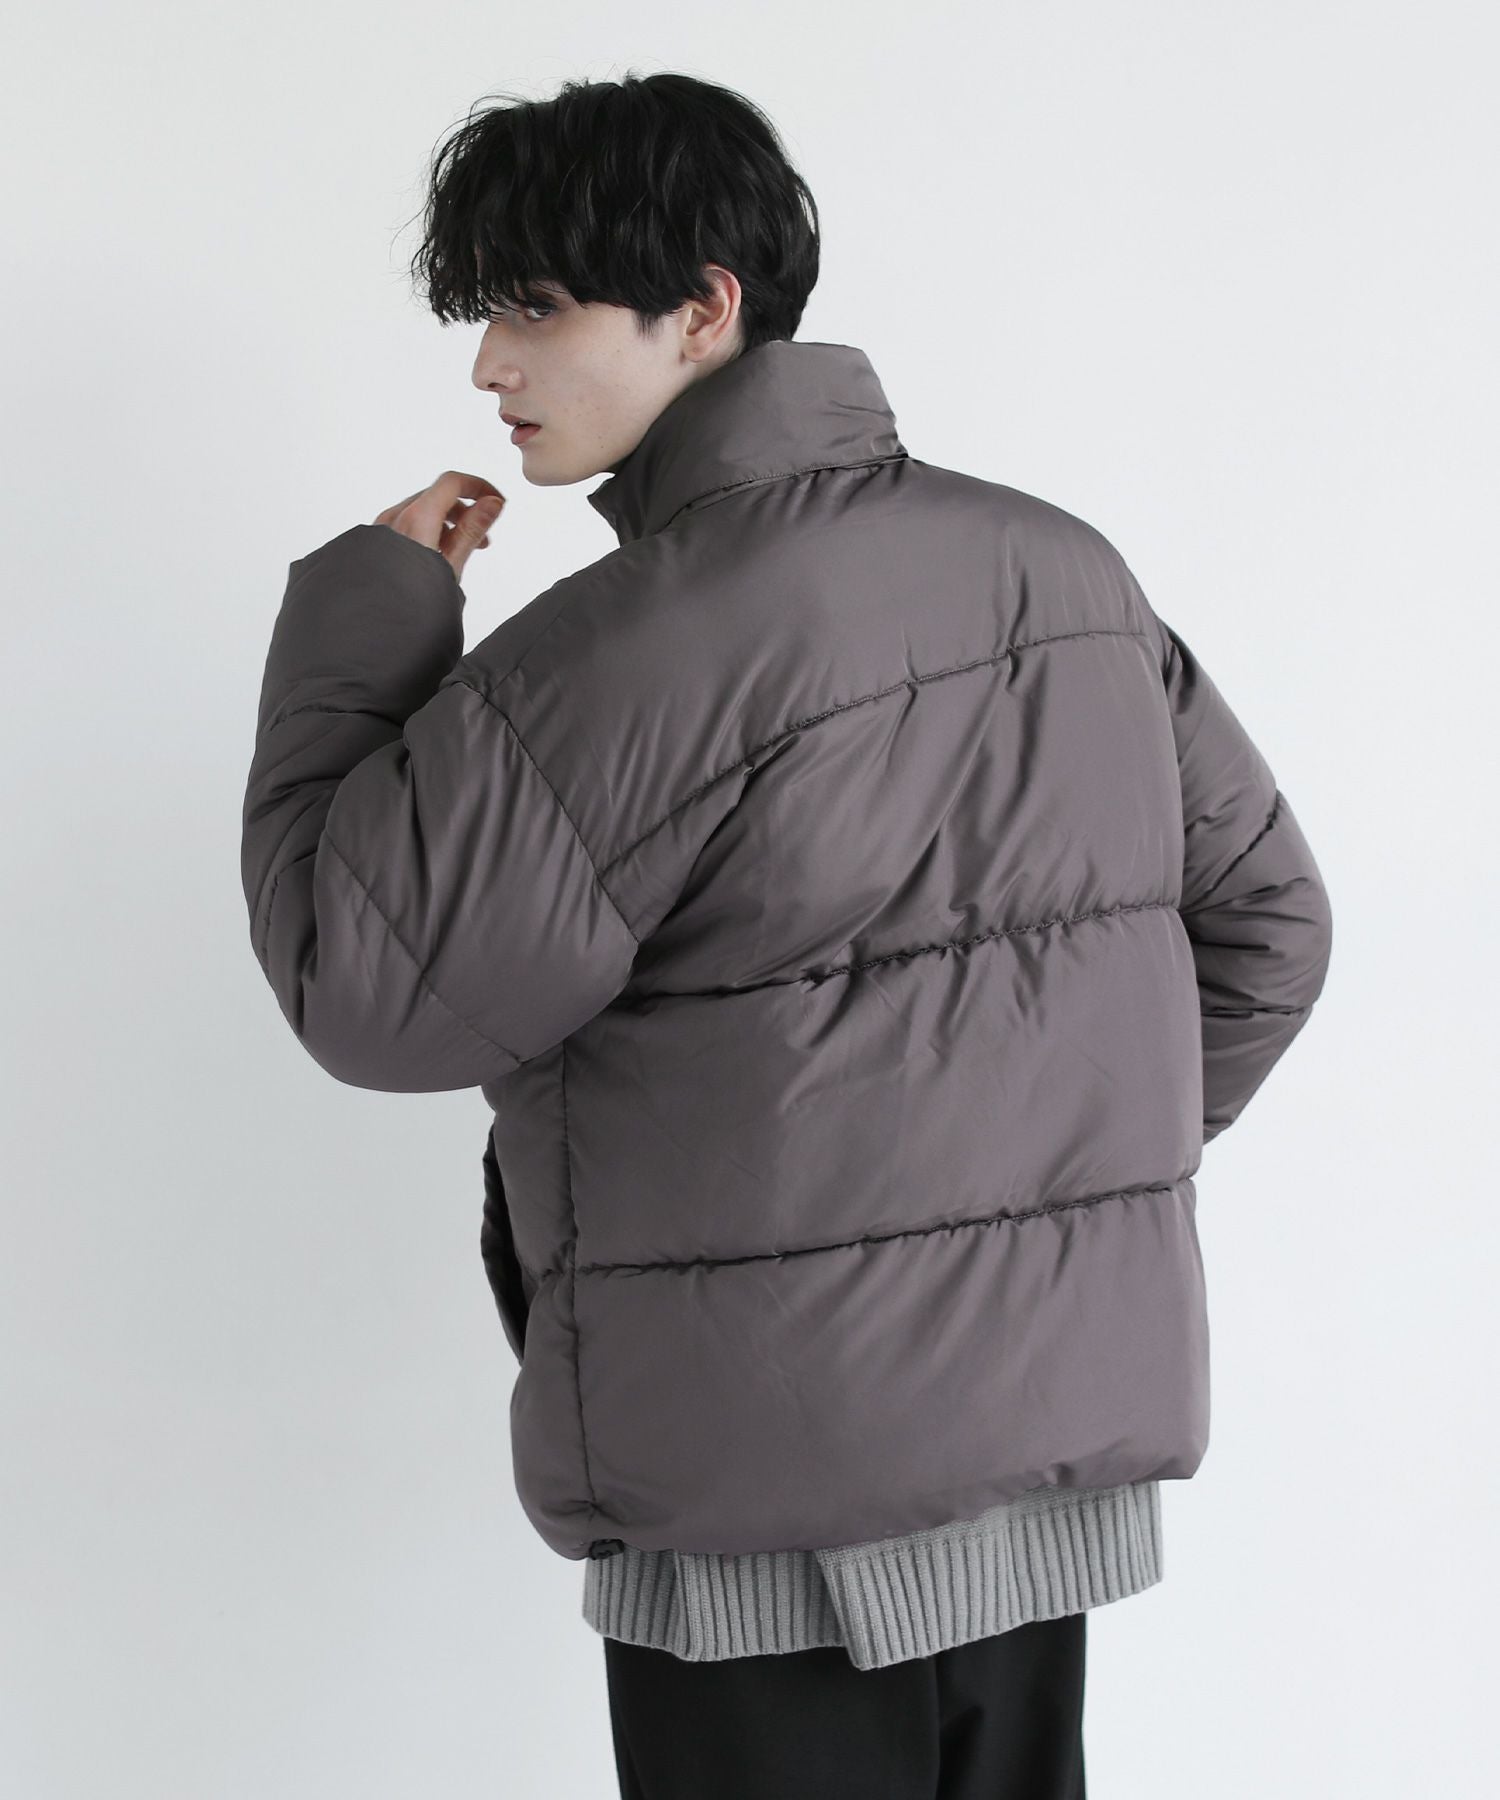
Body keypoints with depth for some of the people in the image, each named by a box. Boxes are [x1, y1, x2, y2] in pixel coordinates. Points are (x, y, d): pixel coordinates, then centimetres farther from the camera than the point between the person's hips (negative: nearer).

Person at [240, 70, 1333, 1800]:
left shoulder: (631, 648, -19)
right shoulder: (1063, 565, 5)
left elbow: (359, 989, -13)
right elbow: (1262, 911, 12)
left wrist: (364, 607, -5)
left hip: (780, 1496, -7)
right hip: (1069, 1425, 7)